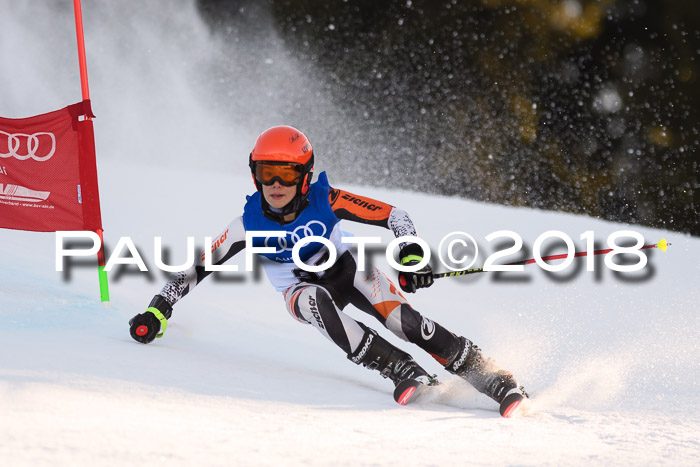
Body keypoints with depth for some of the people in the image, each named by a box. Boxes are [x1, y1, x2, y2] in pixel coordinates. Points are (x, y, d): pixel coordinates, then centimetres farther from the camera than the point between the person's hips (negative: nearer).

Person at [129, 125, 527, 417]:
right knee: (315, 301, -37)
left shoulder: (326, 201, -20)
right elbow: (199, 267, -9)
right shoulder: (250, 224, -17)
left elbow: (395, 216, -17)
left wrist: (412, 256, -33)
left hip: (344, 269, -1)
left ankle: (486, 373, -29)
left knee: (398, 316, -32)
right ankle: (406, 373, -39)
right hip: (304, 288, 1)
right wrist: (158, 310, -16)